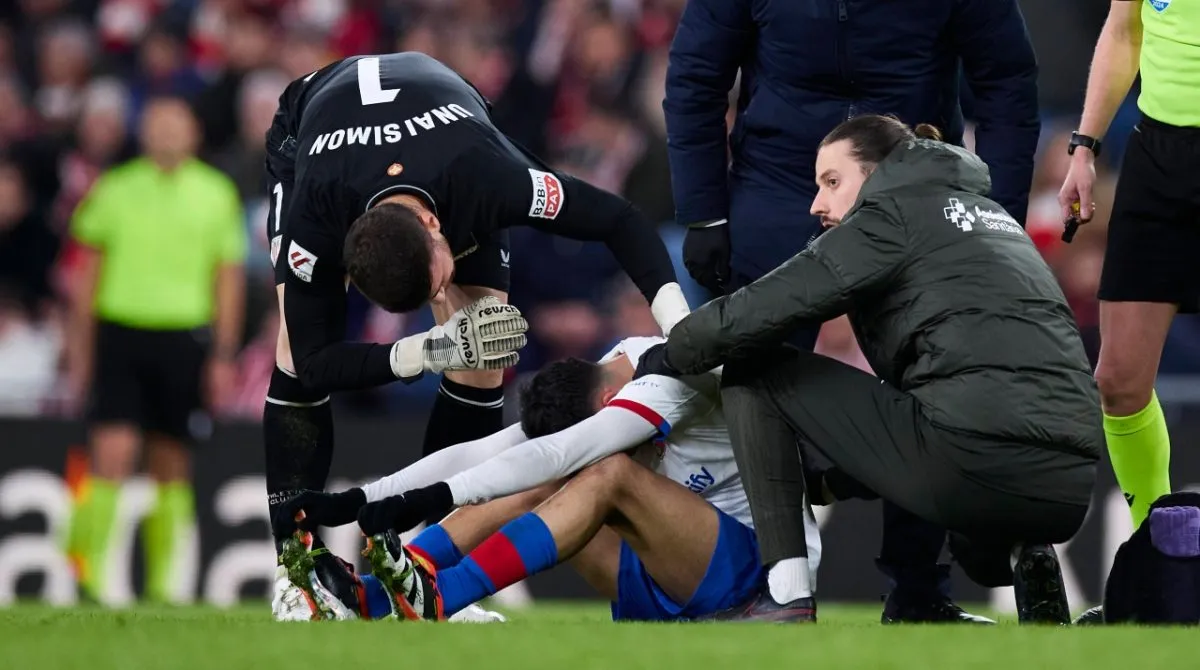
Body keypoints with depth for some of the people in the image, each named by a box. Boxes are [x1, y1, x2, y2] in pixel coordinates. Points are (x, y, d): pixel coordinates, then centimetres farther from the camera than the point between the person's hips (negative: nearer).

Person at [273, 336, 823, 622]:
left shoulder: (671, 374, -21)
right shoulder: (580, 392, 2)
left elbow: (561, 454, -33)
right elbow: (477, 455, -6)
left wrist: (439, 495, -42)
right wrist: (357, 501, -17)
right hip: (663, 592, 7)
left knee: (610, 475, -30)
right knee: (535, 484, -12)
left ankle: (433, 600, -43)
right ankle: (375, 589, -28)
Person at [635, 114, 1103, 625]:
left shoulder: (895, 212, 6)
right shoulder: (986, 211, 29)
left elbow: (760, 311, 0)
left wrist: (667, 356, 19)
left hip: (977, 469, -8)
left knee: (754, 374, 8)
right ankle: (1025, 562, 12)